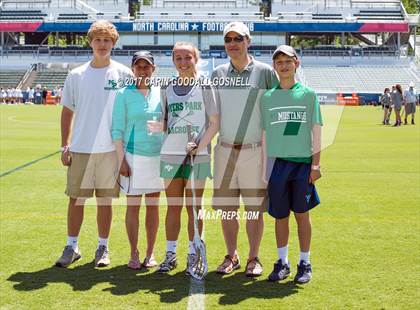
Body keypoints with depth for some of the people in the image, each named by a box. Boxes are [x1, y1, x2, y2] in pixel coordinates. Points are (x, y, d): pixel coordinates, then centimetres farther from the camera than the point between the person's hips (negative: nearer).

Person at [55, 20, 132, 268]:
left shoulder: (123, 74, 1)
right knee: (76, 198, 5)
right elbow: (67, 111, 10)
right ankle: (72, 247, 17)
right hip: (80, 148, 1)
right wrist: (65, 146, 3)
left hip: (110, 148, -1)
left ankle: (103, 248, 18)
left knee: (105, 199, 6)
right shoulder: (76, 75, 5)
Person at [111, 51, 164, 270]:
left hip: (158, 155, 3)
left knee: (153, 206, 7)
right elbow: (117, 130, -3)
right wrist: (121, 160, -9)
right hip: (134, 155, -2)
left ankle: (150, 253, 17)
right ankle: (134, 254, 12)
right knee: (133, 206, 2)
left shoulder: (161, 93, 6)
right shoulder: (124, 94, -1)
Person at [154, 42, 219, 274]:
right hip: (170, 154, 3)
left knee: (194, 207, 4)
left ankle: (193, 255, 14)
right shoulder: (168, 89, 10)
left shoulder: (205, 86, 0)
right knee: (173, 206, 8)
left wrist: (199, 145, -14)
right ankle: (170, 255, 16)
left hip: (197, 156, -3)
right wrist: (154, 127, -4)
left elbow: (215, 123, -4)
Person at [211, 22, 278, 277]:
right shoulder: (218, 74, 10)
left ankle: (254, 258, 14)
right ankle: (231, 256, 20)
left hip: (255, 150, -3)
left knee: (255, 207, 2)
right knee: (226, 207, 6)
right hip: (225, 150, 3)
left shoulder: (265, 72, 1)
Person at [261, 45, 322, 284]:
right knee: (280, 215, 7)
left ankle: (305, 263, 16)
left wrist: (316, 163, -5)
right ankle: (282, 262, 20)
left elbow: (316, 131, 2)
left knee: (302, 214, 4)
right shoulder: (268, 97, 8)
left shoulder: (308, 94, 3)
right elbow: (265, 134, 11)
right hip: (277, 163, 2)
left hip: (302, 162, -2)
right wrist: (263, 168, 7)